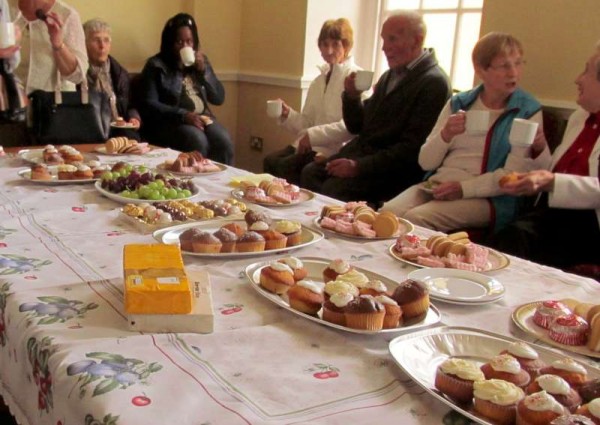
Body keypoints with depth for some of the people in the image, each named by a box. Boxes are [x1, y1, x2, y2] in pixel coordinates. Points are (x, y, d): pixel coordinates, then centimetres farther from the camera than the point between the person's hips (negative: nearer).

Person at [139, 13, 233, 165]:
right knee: (198, 141, -33)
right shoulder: (156, 65, 1)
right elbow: (149, 104, -9)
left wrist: (204, 70, -4)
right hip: (168, 121, -4)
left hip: (202, 117, 4)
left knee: (223, 141, -26)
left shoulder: (201, 61, 15)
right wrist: (183, 115, -21)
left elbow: (219, 99, 9)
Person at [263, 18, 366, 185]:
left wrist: (313, 135, -20)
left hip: (336, 148, -7)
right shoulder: (319, 81, 19)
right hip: (311, 146, 7)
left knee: (285, 167, -25)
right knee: (270, 161, -17)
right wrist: (288, 114, -1)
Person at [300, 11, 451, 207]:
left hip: (392, 171, -8)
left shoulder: (433, 83, -11)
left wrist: (359, 167, -21)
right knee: (310, 172, -12)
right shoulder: (389, 76, 16)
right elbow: (356, 127, 18)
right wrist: (352, 96, -1)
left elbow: (411, 148, -17)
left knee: (333, 188, -24)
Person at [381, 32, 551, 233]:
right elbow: (426, 162, 8)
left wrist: (464, 188, -18)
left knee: (415, 219, -28)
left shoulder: (528, 111, 2)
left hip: (486, 198, -4)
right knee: (386, 213, -24)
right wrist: (445, 135, -11)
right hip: (435, 185, 4)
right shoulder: (458, 103, 12)